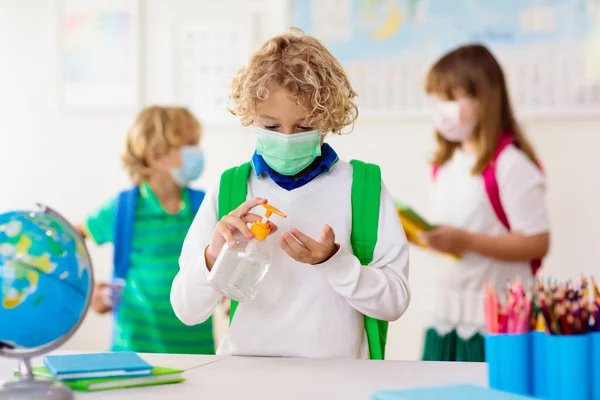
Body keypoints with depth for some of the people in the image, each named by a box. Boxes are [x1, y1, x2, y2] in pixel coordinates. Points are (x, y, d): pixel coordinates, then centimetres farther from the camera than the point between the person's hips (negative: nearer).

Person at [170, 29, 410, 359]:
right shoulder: (227, 192, 6)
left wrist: (333, 261, -14)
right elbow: (187, 312, 6)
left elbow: (395, 302, -1)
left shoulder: (363, 187, 4)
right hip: (245, 372, 2)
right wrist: (213, 257, -11)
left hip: (337, 373, -2)